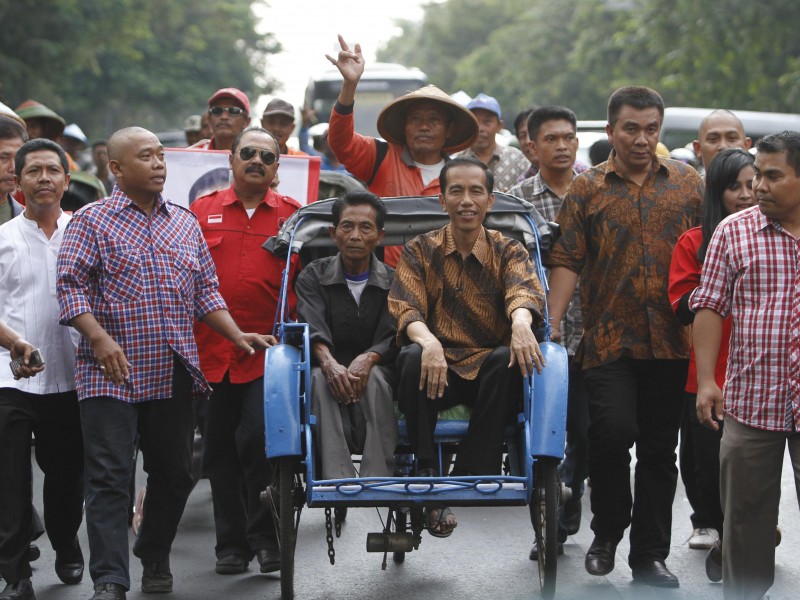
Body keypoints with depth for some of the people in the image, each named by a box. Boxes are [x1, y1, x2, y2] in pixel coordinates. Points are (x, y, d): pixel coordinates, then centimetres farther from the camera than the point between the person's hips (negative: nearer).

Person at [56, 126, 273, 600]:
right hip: (113, 371, -5)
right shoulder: (92, 221, 0)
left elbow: (206, 290, 18)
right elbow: (70, 285, -7)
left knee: (175, 473, 10)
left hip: (175, 374, 5)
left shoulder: (186, 223, 15)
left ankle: (155, 559, 28)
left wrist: (237, 335, 5)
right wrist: (100, 339, -20)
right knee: (110, 476, -8)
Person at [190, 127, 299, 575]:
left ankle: (265, 537, 4)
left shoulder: (293, 215, 7)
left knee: (260, 436, -13)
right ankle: (232, 543, 18)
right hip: (212, 349, 2)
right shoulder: (203, 211, 9)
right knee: (220, 448, 7)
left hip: (270, 350, -2)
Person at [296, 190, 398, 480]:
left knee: (374, 378, -34)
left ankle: (378, 480, -45)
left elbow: (393, 337, -5)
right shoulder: (313, 277, 8)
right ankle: (337, 481, -50)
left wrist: (368, 359, -28)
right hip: (331, 371, 0)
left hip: (375, 372, 0)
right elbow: (313, 328, -10)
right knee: (320, 378, -34)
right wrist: (329, 362, -33)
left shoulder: (393, 282, 9)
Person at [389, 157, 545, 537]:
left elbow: (523, 290, -13)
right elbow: (405, 309, -7)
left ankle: (472, 475, -29)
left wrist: (521, 321, -39)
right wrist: (428, 341, -31)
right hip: (439, 366, 0)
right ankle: (427, 475, -28)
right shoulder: (420, 252, 8)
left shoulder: (508, 252, 8)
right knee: (412, 359, -33)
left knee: (507, 360, -33)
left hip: (487, 371, 0)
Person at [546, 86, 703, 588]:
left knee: (660, 449, 7)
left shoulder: (688, 184, 10)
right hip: (609, 341, -2)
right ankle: (607, 534, 9)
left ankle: (650, 556, 16)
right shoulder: (588, 189, 5)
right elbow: (567, 261, 0)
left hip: (671, 342, 2)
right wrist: (550, 326, -10)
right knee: (613, 434, -15)